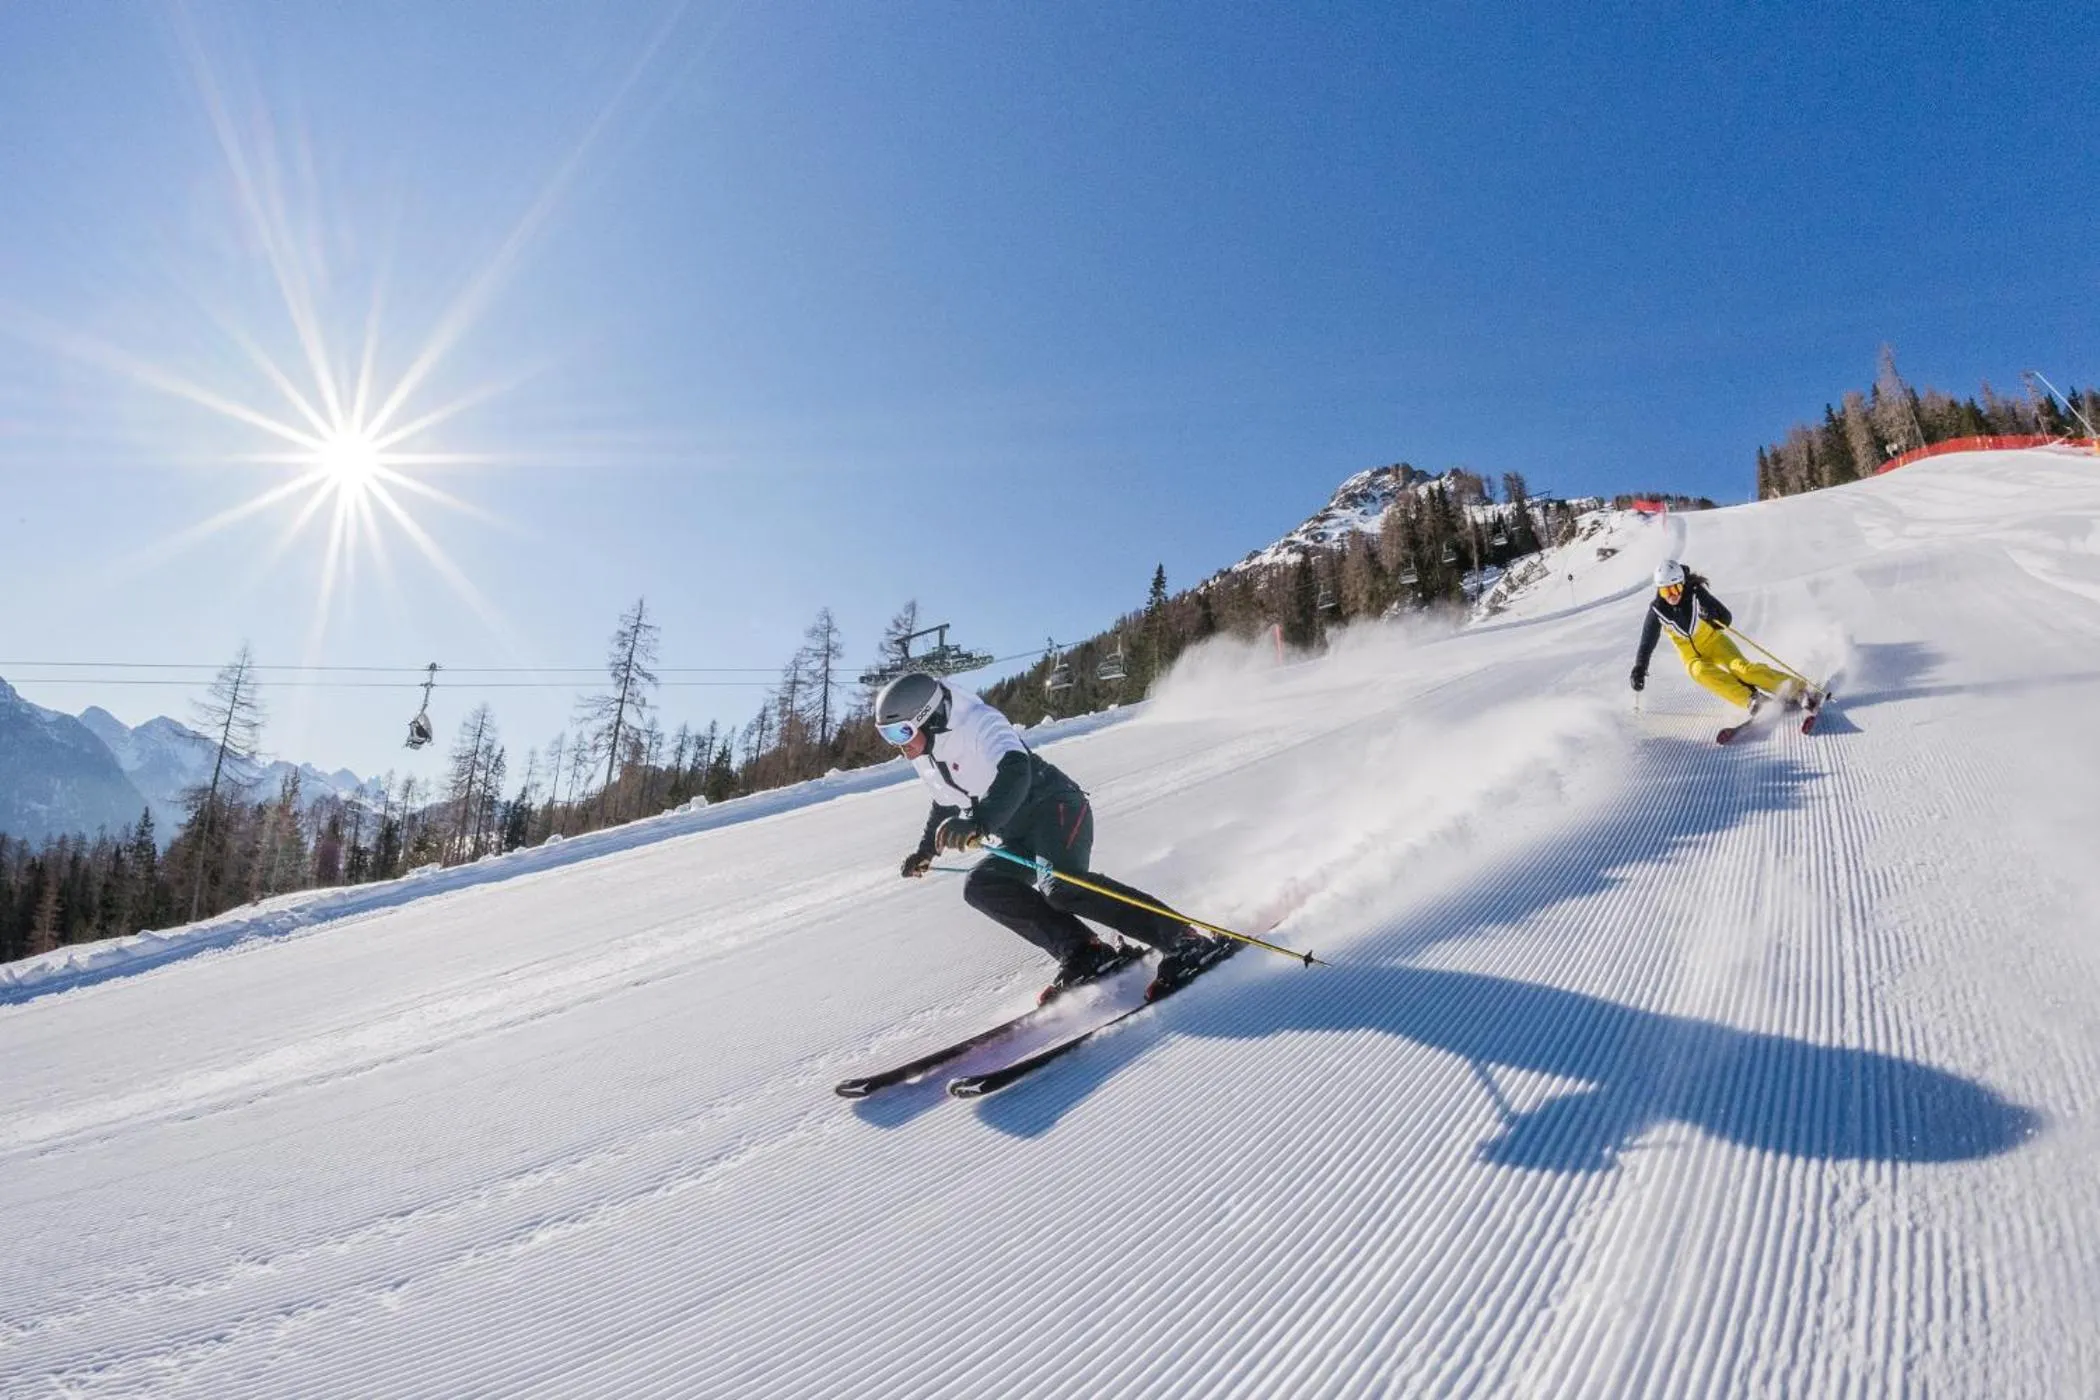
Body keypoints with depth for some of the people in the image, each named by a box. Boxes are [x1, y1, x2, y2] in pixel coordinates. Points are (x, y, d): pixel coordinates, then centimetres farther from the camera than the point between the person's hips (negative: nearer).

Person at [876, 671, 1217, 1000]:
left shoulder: (979, 723, -17)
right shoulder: (926, 760, 10)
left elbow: (1014, 773, -35)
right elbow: (946, 805, 31)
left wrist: (978, 823, -49)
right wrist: (925, 849, 34)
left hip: (1056, 806, -9)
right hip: (1017, 838, 9)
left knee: (1063, 886, -31)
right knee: (981, 886, -15)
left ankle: (1183, 942, -25)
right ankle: (1083, 954, -18)